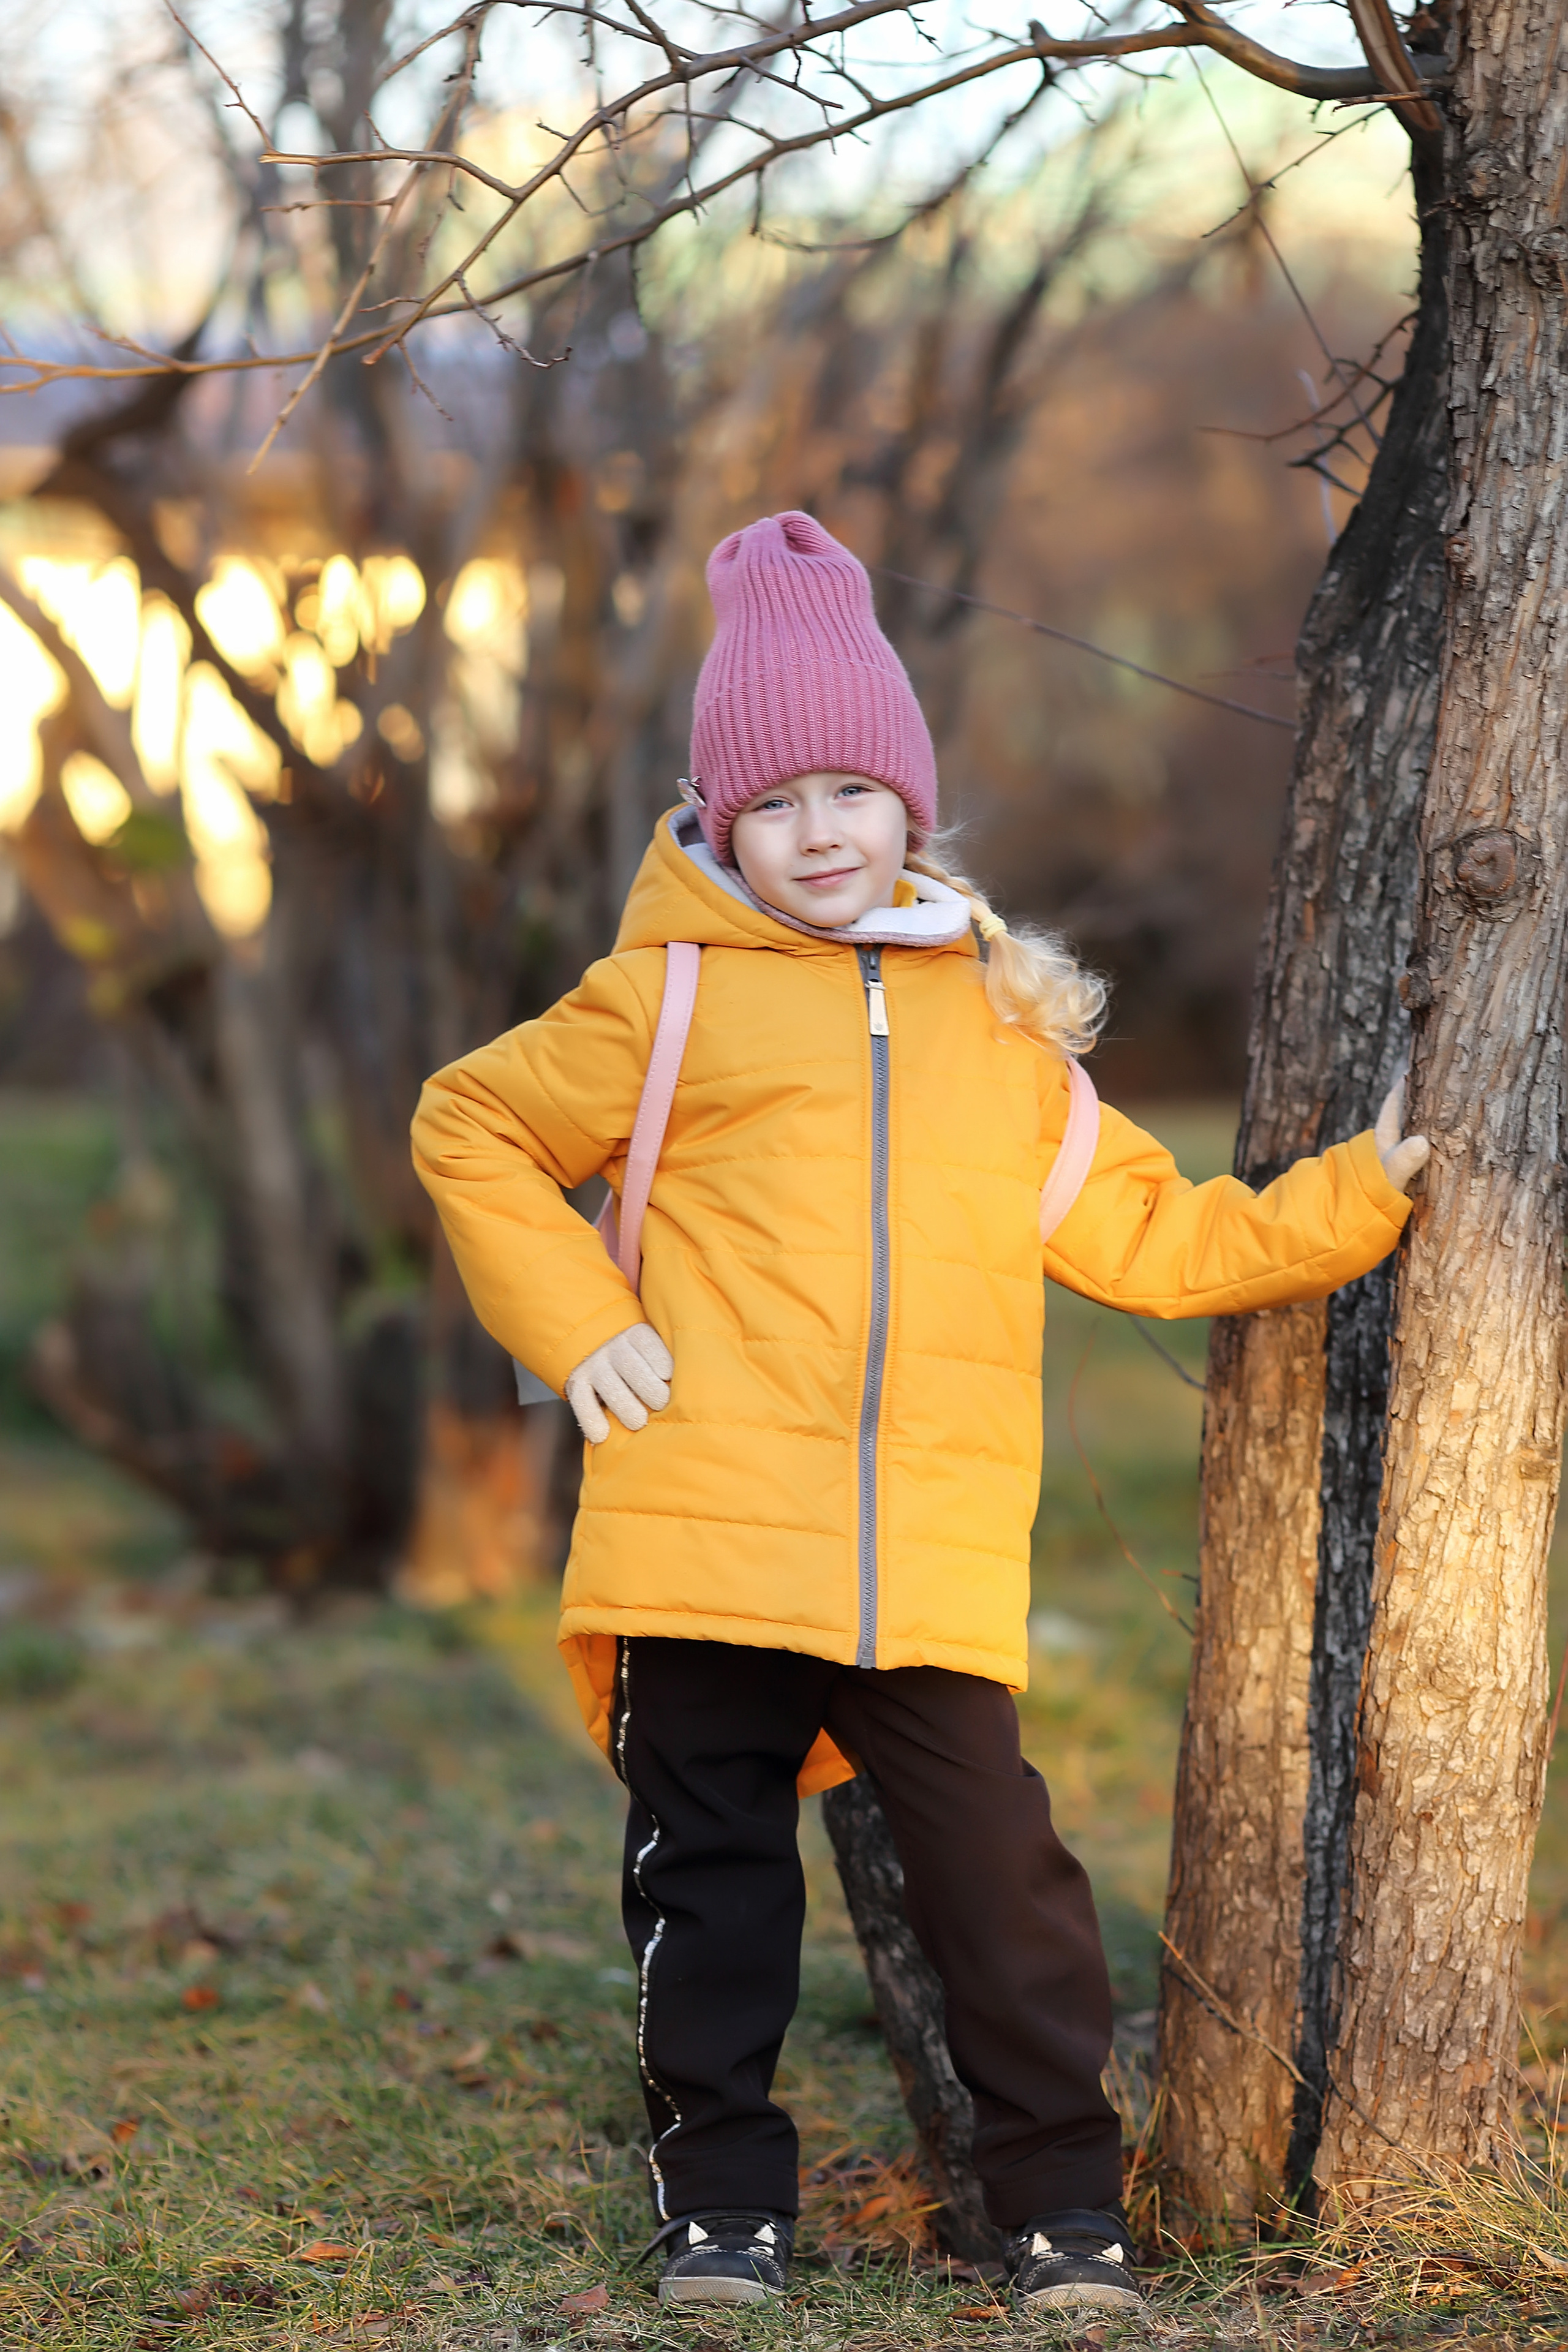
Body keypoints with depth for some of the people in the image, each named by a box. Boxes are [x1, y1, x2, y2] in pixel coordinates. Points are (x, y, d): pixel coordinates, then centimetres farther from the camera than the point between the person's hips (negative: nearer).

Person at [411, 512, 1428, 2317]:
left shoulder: (1006, 1025, 17)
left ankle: (1063, 2200, 14)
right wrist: (576, 1326, 3)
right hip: (705, 1542, -1)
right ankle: (721, 2198, 20)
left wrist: (1349, 1201, 16)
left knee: (1000, 1874, 0)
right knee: (713, 1878, 6)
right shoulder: (672, 996, 7)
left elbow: (1145, 1233, 22)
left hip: (935, 1562, 2)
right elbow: (470, 1132, 13)